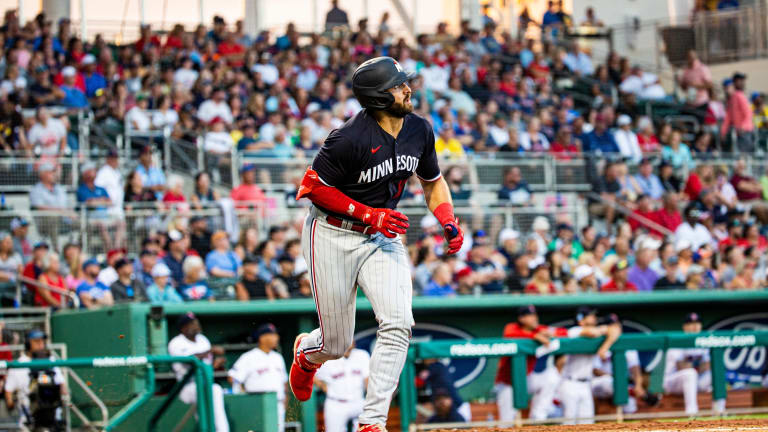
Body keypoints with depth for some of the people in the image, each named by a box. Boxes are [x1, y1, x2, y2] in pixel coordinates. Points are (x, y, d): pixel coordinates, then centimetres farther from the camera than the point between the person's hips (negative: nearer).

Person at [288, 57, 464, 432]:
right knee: (336, 344, 5)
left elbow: (433, 181, 14)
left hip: (383, 238, 5)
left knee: (398, 324, -17)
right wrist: (369, 214, -20)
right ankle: (306, 352, 44)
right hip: (333, 236, -5)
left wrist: (448, 222, -2)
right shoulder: (351, 138, -24)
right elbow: (312, 187, -17)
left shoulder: (419, 130, -3)